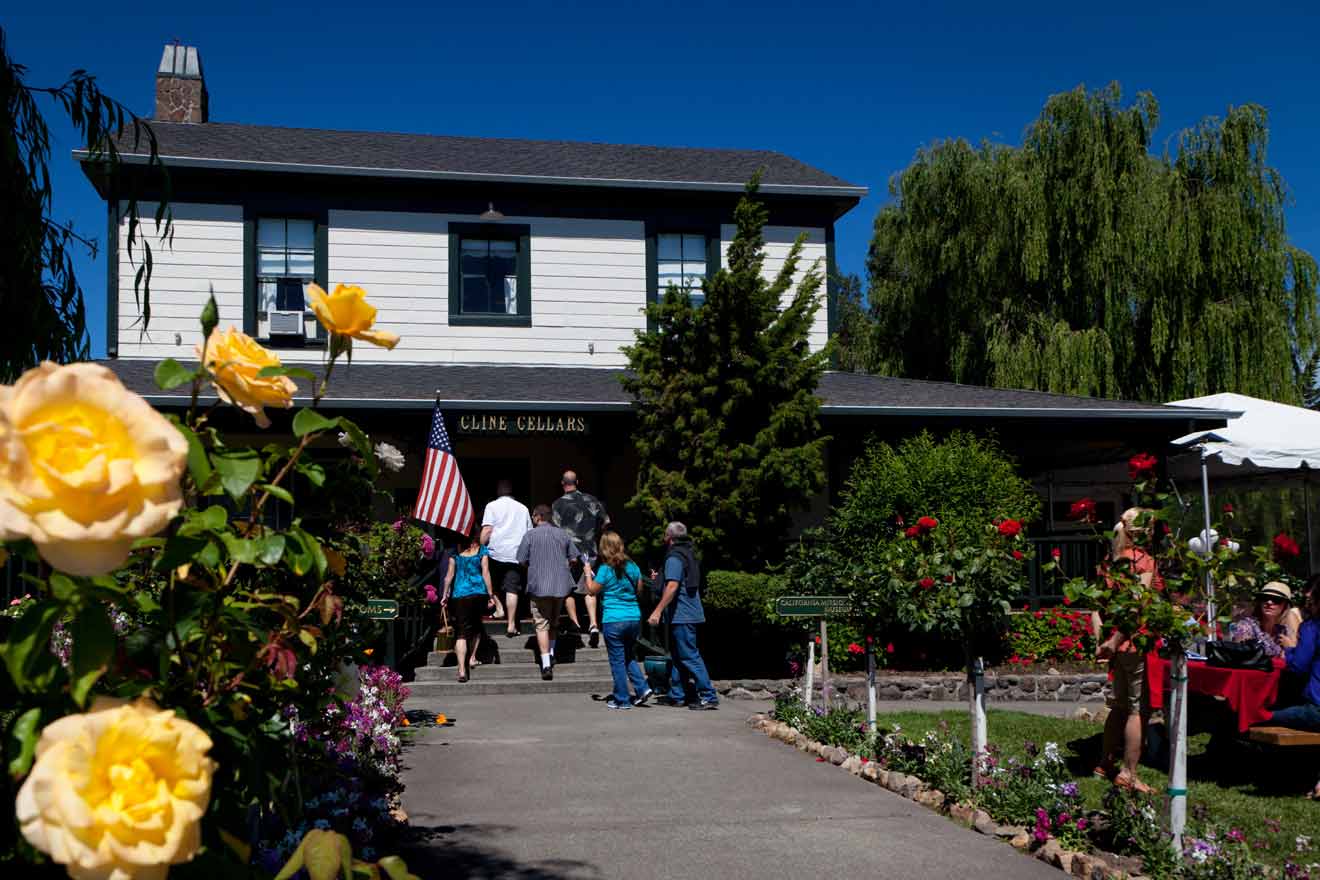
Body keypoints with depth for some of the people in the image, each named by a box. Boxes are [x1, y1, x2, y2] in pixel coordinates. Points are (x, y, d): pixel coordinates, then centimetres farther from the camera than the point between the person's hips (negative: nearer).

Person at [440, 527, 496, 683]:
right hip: (479, 593, 0)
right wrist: (491, 595, 4)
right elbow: (485, 573, 0)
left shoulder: (456, 552, 7)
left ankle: (462, 669, -12)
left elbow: (449, 575, 6)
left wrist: (445, 595, 13)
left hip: (459, 595, 0)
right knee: (476, 625, 25)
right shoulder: (482, 551, 3)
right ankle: (472, 657, 25)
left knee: (461, 632, -2)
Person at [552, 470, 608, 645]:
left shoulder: (559, 503, -8)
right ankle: (594, 624, -4)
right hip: (589, 550, 3)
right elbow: (606, 521, 10)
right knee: (589, 588, 9)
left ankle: (575, 623, 9)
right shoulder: (591, 500, 5)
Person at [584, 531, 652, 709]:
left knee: (617, 660, 3)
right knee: (629, 656, 21)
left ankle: (622, 699, 8)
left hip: (613, 620, -5)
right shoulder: (632, 566, 4)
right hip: (634, 618, 5)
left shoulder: (606, 569, -11)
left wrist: (588, 574, 12)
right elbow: (639, 587, 16)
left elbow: (592, 591, -2)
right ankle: (642, 688, 7)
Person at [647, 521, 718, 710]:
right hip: (688, 614, 10)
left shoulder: (674, 557, -15)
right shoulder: (688, 554, 16)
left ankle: (709, 696, -9)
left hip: (681, 615, -10)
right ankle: (677, 696, 21)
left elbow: (672, 587, -25)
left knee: (690, 656, -9)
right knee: (678, 655, 16)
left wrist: (658, 611, -26)